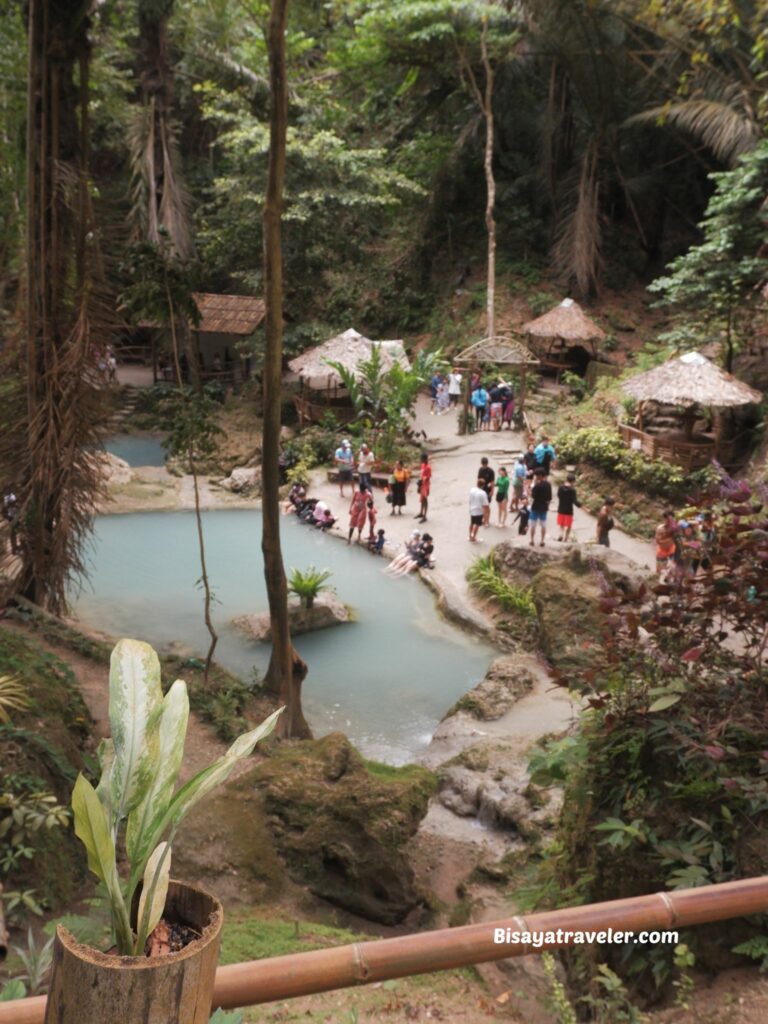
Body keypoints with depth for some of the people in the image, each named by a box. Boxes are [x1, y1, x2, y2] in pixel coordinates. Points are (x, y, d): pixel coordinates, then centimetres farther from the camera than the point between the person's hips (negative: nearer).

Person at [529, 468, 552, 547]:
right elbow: (550, 497, 5)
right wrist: (547, 504, 17)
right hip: (544, 507, 5)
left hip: (536, 507, -5)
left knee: (533, 524, 6)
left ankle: (532, 540, 11)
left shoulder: (537, 485, -20)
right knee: (543, 524, 10)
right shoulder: (548, 484, -1)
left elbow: (532, 495, -15)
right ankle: (542, 541, 13)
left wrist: (534, 483, -12)